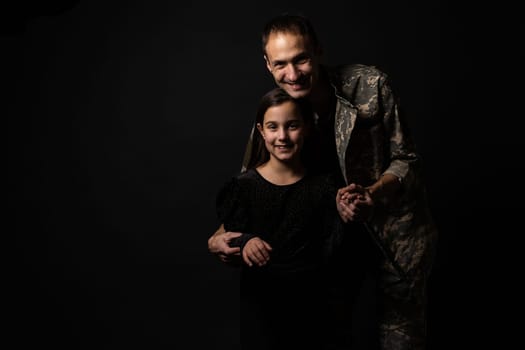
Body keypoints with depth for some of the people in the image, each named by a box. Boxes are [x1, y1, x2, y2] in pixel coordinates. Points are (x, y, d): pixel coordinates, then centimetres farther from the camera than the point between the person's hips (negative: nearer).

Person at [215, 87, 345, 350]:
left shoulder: (323, 186, -3)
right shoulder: (243, 185, -8)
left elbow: (330, 249, -5)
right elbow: (227, 239, -7)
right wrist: (244, 243, -28)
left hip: (309, 299, 2)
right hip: (259, 298, -1)